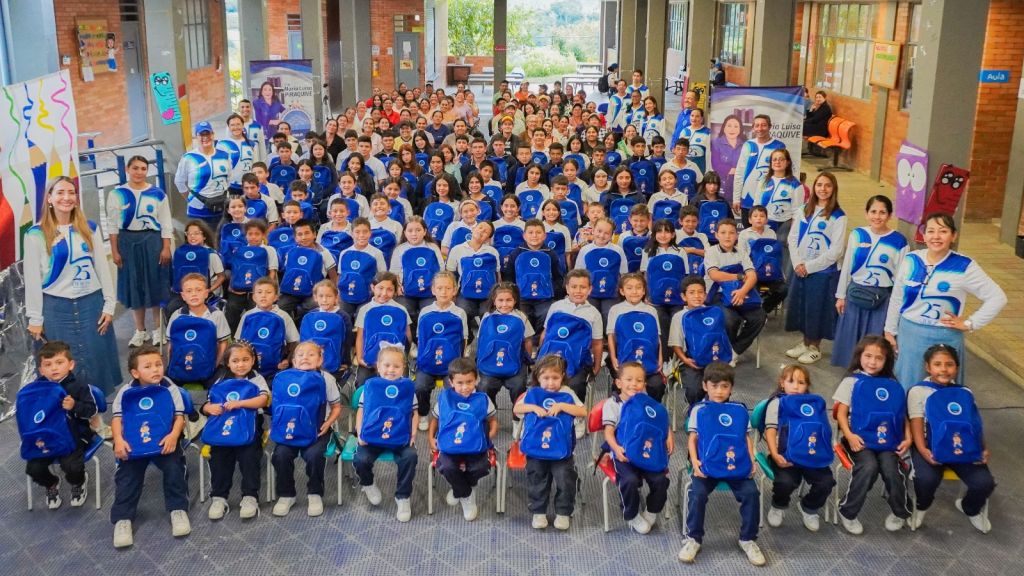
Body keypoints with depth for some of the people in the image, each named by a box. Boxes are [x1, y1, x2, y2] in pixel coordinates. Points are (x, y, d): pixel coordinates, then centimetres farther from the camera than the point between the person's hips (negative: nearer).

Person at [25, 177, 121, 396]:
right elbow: (32, 278, -3)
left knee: (96, 362, 5)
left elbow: (103, 268, 9)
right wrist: (34, 318, -4)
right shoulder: (36, 234, -3)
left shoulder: (90, 229, 8)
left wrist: (109, 304, 2)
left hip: (91, 303, 3)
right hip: (56, 307, -3)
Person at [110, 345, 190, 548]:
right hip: (133, 446, 1)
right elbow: (117, 418, 3)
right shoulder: (126, 392, 4)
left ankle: (178, 509, -4)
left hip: (164, 443, -1)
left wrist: (174, 435, -21)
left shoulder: (170, 389, 1)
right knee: (127, 476, -10)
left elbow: (179, 416, -2)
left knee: (174, 468, -21)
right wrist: (119, 440, -14)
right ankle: (122, 518, 1)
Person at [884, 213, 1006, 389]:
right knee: (906, 388, 10)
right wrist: (890, 331, 10)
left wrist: (970, 324, -7)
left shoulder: (964, 266, -10)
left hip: (944, 338, -3)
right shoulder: (911, 260, 0)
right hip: (908, 334, 3)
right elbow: (896, 298, 9)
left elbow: (997, 297, -6)